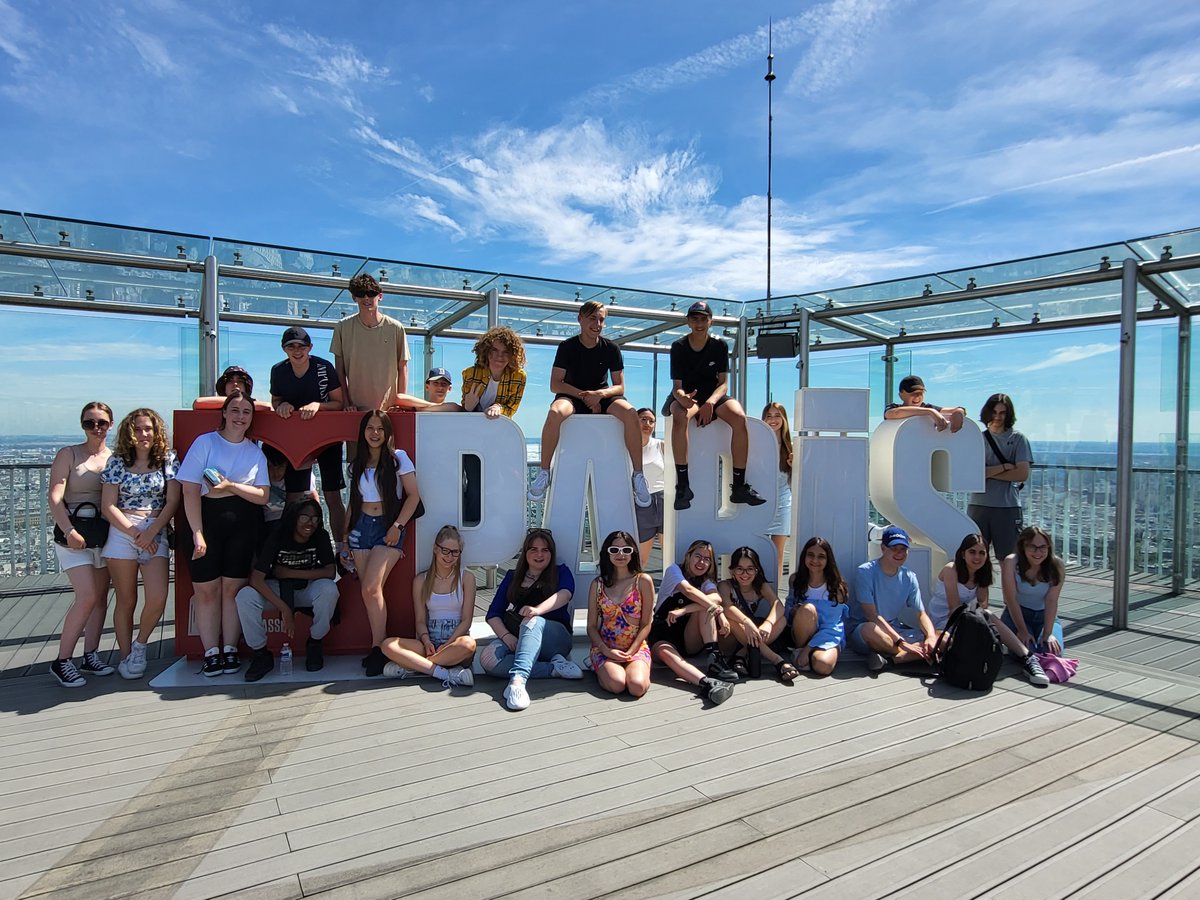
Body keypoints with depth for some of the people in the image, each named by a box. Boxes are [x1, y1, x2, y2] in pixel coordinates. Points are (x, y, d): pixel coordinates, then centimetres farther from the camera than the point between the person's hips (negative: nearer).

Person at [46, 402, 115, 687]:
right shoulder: (68, 454, -3)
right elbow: (54, 497, -10)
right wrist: (69, 531, -20)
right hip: (74, 534, -4)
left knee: (101, 597, 8)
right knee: (87, 597, -12)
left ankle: (90, 656, 20)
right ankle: (62, 661, 2)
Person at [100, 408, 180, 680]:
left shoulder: (168, 459, 5)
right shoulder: (117, 462, 4)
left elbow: (173, 501, 0)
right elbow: (108, 506, 1)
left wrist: (150, 532, -10)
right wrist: (134, 532, -10)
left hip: (156, 534, 0)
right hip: (121, 533, 0)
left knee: (158, 599, -11)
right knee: (126, 601, 5)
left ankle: (139, 645, 14)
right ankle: (126, 657, 19)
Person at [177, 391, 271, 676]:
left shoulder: (255, 452, 10)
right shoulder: (205, 442, 0)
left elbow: (263, 496, 4)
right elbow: (190, 491, -6)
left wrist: (232, 486, -14)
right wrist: (197, 533, -13)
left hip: (244, 523, 2)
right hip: (207, 519, -2)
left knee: (233, 588, 3)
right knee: (207, 590, 1)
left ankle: (230, 649, 12)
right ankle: (211, 652, 10)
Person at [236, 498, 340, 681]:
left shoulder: (321, 537, -15)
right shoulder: (277, 538, -19)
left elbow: (330, 571, -22)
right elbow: (256, 578, -25)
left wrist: (289, 573, -23)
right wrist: (284, 609, -31)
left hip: (308, 591, 0)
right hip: (278, 591, 0)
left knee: (329, 589, -33)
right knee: (245, 596, -27)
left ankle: (315, 643, -8)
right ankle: (261, 654, -9)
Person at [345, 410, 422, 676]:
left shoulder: (398, 458, -2)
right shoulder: (357, 464, 12)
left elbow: (413, 495, -5)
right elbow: (354, 501, 17)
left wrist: (397, 526, -13)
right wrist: (346, 534, 12)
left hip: (388, 528, -4)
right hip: (362, 526, 5)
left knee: (371, 588, -15)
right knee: (368, 591, 1)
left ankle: (378, 647, -4)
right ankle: (379, 645, 10)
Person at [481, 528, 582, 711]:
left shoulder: (560, 572, 10)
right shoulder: (512, 577, 19)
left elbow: (565, 593, -14)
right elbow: (493, 614, 10)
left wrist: (538, 609, -34)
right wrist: (505, 635, -12)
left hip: (556, 638, -3)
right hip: (515, 639, 3)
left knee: (533, 621, -36)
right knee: (488, 658, -29)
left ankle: (517, 680, -54)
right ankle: (554, 668, -28)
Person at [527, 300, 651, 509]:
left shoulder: (611, 349, 1)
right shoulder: (567, 347, -3)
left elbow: (619, 387, 0)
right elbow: (555, 384, -6)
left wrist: (600, 394, -21)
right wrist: (584, 395, -18)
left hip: (602, 397, 1)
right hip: (572, 396, -1)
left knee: (630, 413, -31)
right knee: (555, 413, -38)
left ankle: (638, 475, -22)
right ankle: (544, 473, -25)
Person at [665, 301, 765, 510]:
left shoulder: (720, 345, 0)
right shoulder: (679, 347, -5)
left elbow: (723, 383, -3)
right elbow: (676, 386, -9)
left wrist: (710, 402, -24)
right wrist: (683, 398, -34)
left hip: (713, 396, 2)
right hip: (686, 396, -2)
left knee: (739, 417, -29)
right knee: (680, 416, -39)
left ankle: (739, 486, -24)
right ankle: (682, 485, -34)